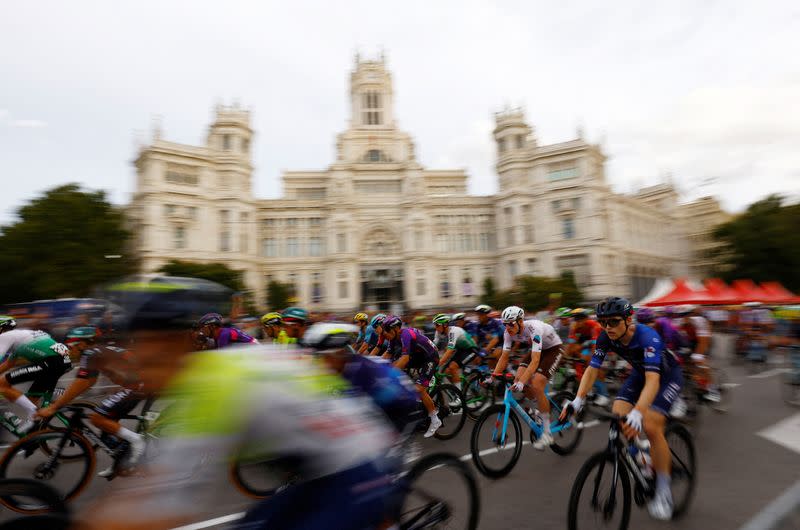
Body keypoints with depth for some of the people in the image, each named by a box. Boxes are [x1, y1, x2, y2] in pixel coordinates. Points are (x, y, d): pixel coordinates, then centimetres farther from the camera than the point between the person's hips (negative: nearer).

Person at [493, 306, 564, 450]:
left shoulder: (533, 329, -37)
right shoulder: (509, 332, -17)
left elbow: (535, 361, -43)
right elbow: (504, 357, -12)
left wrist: (522, 382, -53)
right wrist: (492, 377, -23)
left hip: (554, 349, -7)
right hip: (538, 350, 7)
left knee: (536, 385, -22)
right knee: (518, 378, -13)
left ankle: (547, 433, -7)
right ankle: (542, 405, 15)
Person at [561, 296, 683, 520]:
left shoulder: (648, 337, -37)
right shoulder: (606, 338, -21)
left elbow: (652, 380, -46)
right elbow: (592, 369, -20)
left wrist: (637, 413, -58)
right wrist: (577, 400, -32)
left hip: (667, 375, -5)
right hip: (640, 372, 5)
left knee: (651, 427, -21)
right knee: (617, 416, -14)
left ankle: (663, 492, -2)